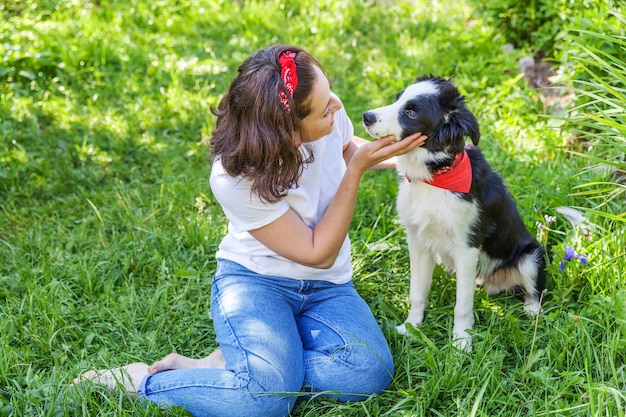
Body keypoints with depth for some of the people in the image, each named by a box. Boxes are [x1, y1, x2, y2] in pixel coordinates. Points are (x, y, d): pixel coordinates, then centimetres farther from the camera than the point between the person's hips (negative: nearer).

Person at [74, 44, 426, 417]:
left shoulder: (330, 115, -13)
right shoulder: (235, 178, -26)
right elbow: (319, 253, -19)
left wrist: (395, 156, -2)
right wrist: (358, 168, -24)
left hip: (325, 287, 6)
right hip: (256, 280, -5)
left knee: (370, 373, -24)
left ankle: (230, 363, -7)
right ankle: (140, 381, -5)